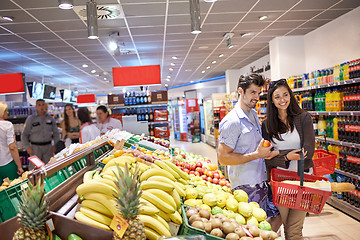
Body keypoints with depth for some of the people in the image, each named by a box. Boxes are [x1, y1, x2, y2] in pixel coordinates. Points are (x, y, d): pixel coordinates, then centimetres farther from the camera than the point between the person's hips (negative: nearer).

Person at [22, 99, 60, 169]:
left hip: (48, 147, 3)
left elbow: (56, 133, 11)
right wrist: (28, 147, -8)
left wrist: (55, 145, 1)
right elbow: (24, 135, 1)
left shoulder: (50, 119, 7)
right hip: (35, 147, -2)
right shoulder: (30, 119, 0)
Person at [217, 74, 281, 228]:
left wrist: (265, 152, 6)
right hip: (246, 186, -9)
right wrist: (257, 154, -21)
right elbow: (223, 158, -22)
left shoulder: (253, 114, 12)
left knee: (277, 216, 17)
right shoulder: (232, 121, -18)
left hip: (261, 180, 9)